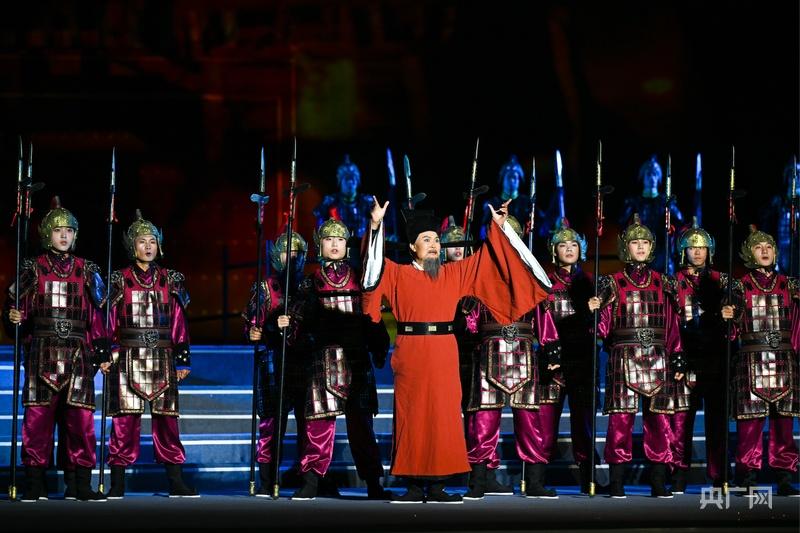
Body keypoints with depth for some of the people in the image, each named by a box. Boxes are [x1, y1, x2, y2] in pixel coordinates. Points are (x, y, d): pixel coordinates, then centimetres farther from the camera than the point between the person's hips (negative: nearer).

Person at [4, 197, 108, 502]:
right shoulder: (34, 269, 7)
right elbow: (18, 308, 4)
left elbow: (96, 314, 12)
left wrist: (102, 347, 5)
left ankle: (79, 483, 2)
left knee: (80, 416, -3)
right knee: (38, 414, -4)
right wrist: (14, 319, -17)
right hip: (42, 351, -2)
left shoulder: (86, 270, 12)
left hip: (78, 353, 2)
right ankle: (35, 483, 2)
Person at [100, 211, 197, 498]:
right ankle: (118, 483, 2)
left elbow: (179, 321, 8)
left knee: (166, 418, 2)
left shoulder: (170, 280, 10)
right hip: (128, 358, -2)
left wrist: (183, 359, 5)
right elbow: (109, 319, 2)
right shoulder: (120, 279, 5)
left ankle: (176, 482, 6)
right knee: (125, 418, -3)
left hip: (162, 359, 2)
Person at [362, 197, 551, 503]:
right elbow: (374, 266, -7)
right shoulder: (399, 274, 5)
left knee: (444, 416, 0)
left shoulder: (455, 273, 14)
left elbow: (485, 258, 19)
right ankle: (414, 485, 3)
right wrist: (376, 226, -16)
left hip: (444, 354, 3)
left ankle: (437, 485, 4)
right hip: (411, 354, -3)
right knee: (411, 416, -1)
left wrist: (498, 227, 13)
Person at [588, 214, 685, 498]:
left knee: (659, 418, 0)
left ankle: (659, 482, 6)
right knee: (621, 417, -6)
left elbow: (672, 324, 15)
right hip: (623, 358, -2)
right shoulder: (613, 283, 6)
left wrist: (677, 358, 9)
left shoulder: (661, 283, 14)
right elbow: (604, 328, 1)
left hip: (657, 360, 3)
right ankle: (616, 482, -1)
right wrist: (594, 311, -19)